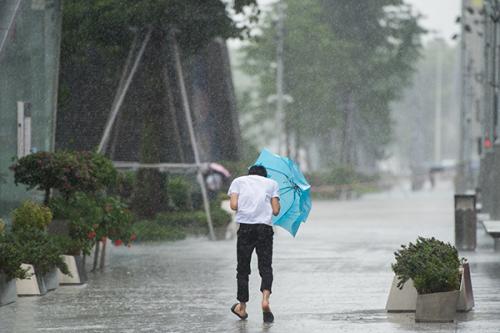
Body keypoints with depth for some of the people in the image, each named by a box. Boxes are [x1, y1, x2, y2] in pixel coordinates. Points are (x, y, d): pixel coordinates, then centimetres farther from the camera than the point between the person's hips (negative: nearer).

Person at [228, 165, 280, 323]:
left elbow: (234, 206, 2)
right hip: (265, 227, 0)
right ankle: (265, 298, -24)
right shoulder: (272, 183, 18)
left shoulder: (238, 181, 17)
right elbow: (276, 211, 9)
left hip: (245, 226, 0)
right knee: (266, 266, 1)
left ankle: (242, 307, 15)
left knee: (243, 268, 10)